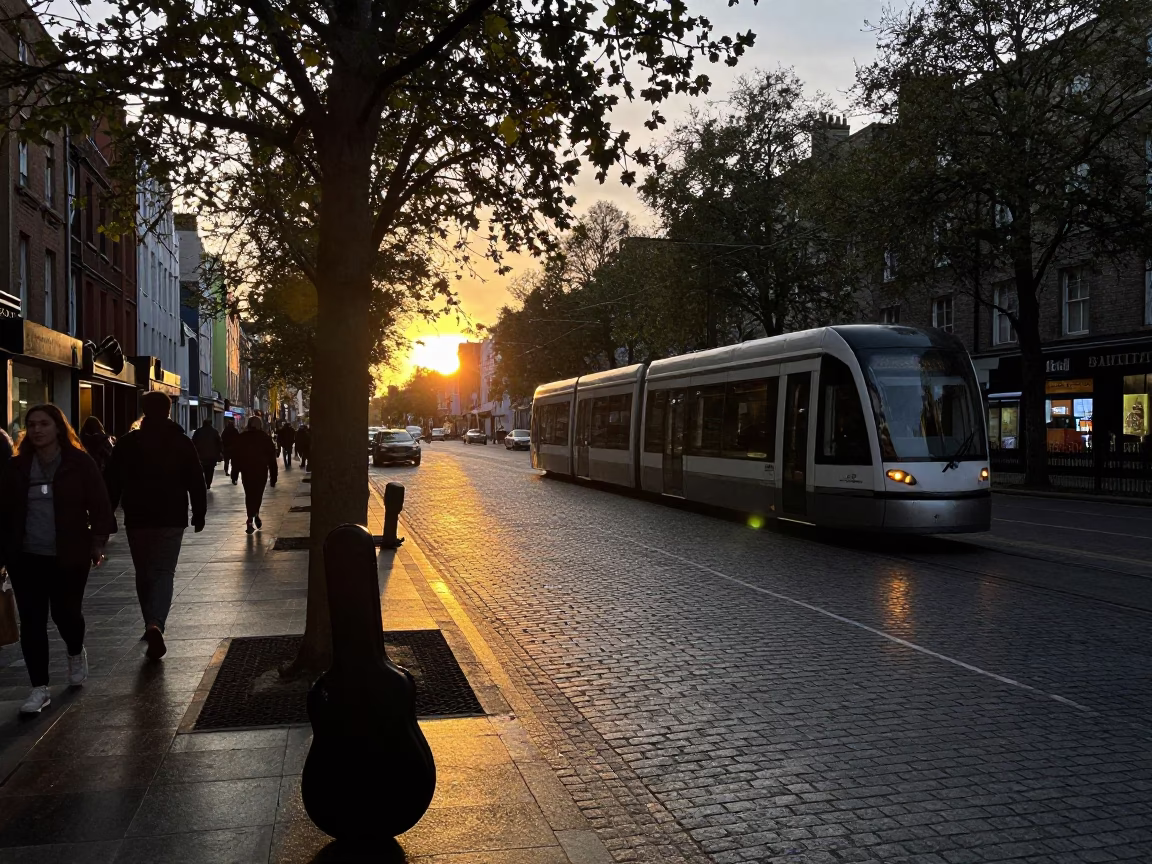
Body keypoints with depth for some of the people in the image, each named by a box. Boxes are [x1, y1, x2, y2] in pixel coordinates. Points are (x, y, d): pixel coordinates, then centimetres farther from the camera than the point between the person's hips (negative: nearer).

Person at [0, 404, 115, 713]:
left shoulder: (80, 463, -4)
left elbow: (99, 505, -3)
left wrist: (97, 542, -7)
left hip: (69, 557, -2)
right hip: (26, 558, 2)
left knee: (66, 613, 6)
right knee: (32, 621, 1)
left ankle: (76, 654, 40)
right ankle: (40, 688, 10)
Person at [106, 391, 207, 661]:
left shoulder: (127, 443, 1)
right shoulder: (182, 443, 0)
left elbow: (112, 484, 1)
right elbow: (196, 482, 0)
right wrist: (199, 515, 8)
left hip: (137, 520, 1)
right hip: (172, 519, -1)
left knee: (144, 574, 16)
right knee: (164, 573, 0)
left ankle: (152, 625, 22)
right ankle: (156, 624, -20)